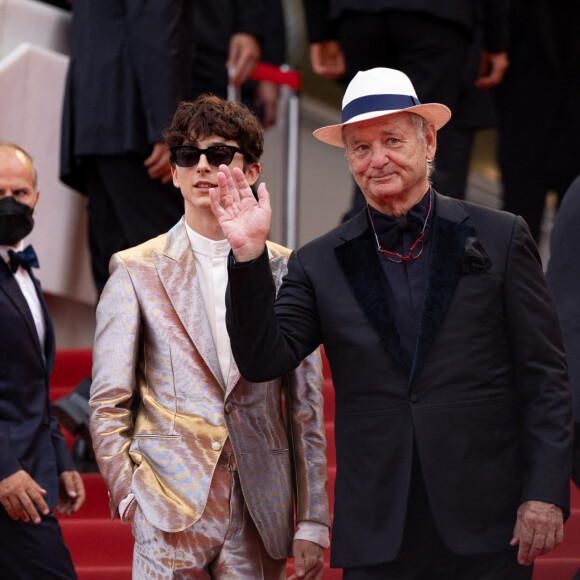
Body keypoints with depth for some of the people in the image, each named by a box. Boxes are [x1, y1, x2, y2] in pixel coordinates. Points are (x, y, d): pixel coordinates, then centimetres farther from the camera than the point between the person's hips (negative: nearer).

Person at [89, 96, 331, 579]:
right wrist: (130, 497, -8)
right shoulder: (136, 271, 6)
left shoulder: (285, 270, 9)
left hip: (261, 515, 2)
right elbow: (108, 405, 5)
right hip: (172, 510, -1)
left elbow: (306, 407, 9)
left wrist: (313, 522, 6)